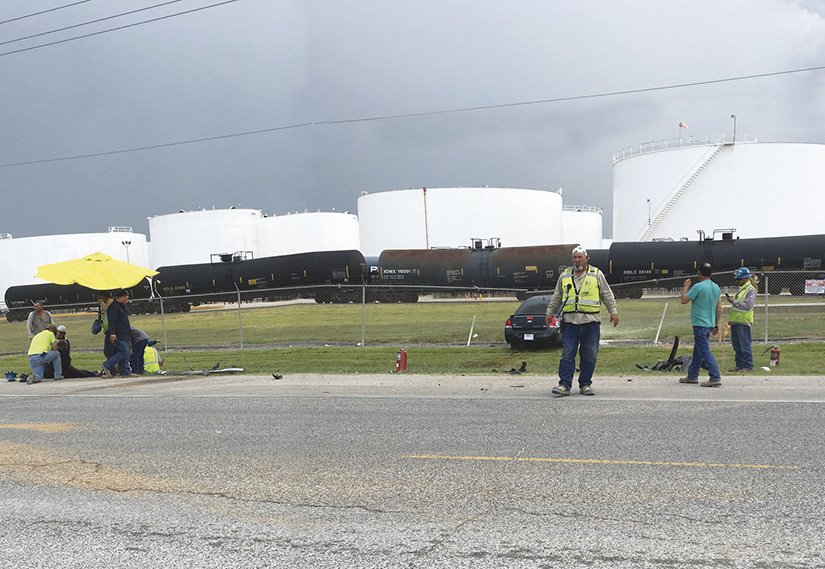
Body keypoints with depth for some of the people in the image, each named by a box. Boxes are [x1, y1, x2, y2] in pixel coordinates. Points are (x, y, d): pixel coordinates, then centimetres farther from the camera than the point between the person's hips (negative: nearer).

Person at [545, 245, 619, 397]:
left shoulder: (597, 274, 7)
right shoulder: (564, 276, 14)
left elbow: (607, 294, 9)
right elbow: (556, 297, 22)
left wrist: (613, 311, 3)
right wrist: (550, 312, 19)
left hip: (591, 322, -1)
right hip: (570, 322, 1)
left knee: (589, 356, 2)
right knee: (567, 354, -4)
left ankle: (585, 384, 12)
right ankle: (564, 384, -3)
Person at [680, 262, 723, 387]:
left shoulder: (698, 286, -15)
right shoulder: (716, 287, 9)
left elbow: (684, 300, -11)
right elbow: (719, 308, 11)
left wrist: (685, 287, 5)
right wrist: (716, 325, 17)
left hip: (700, 324, -8)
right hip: (710, 324, 8)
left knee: (704, 352, -10)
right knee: (697, 351, 18)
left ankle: (715, 378, -17)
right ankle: (692, 376, 26)